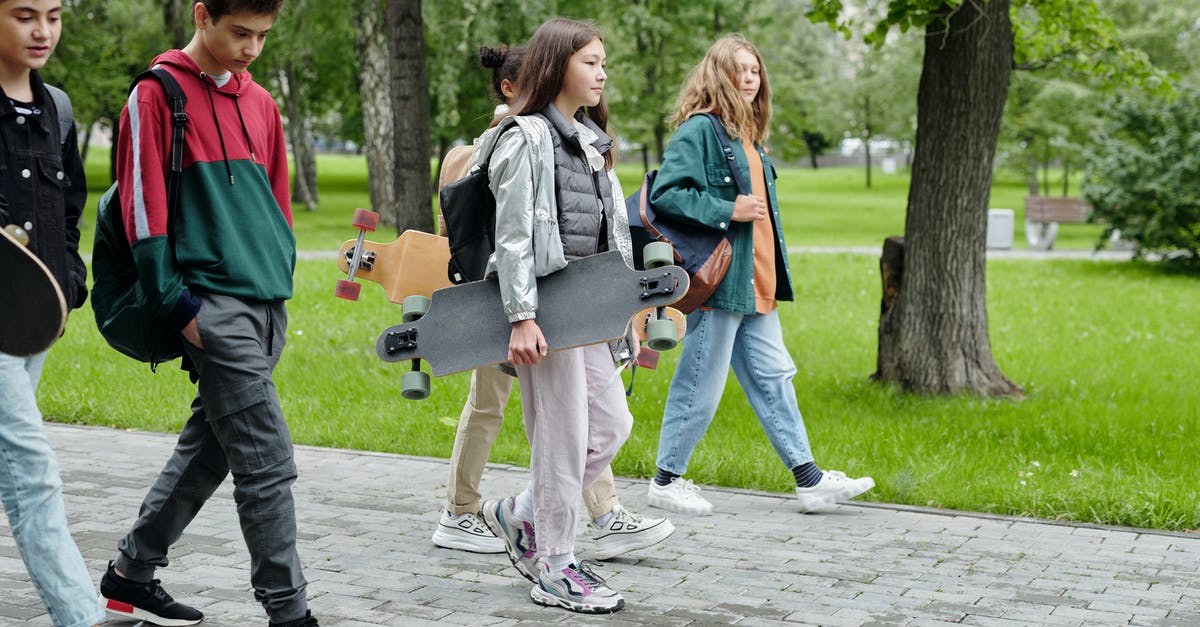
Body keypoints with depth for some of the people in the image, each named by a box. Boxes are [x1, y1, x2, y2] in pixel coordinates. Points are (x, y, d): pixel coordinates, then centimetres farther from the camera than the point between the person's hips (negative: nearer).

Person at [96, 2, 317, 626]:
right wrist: (179, 304, -13)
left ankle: (130, 575, 28)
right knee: (267, 462, -9)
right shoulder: (157, 94, -5)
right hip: (214, 306, -7)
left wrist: (282, 277, 15)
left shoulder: (260, 102, 16)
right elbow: (142, 204, -9)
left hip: (268, 305, 7)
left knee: (207, 448, 13)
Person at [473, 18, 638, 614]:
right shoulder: (525, 137, -9)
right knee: (564, 435, -4)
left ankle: (519, 514, 24)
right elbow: (513, 234, -15)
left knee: (612, 422, 9)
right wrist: (521, 317, -20)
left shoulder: (592, 139, 17)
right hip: (546, 306, -9)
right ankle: (554, 569, 7)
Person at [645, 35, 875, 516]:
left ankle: (809, 480, 13)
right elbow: (664, 193, -18)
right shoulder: (699, 129, -10)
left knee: (773, 378, 10)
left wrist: (774, 274, 18)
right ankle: (666, 480, 12)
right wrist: (727, 211, -20)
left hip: (755, 282, 9)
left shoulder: (748, 136, 18)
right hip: (717, 278, -9)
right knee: (701, 384, -1)